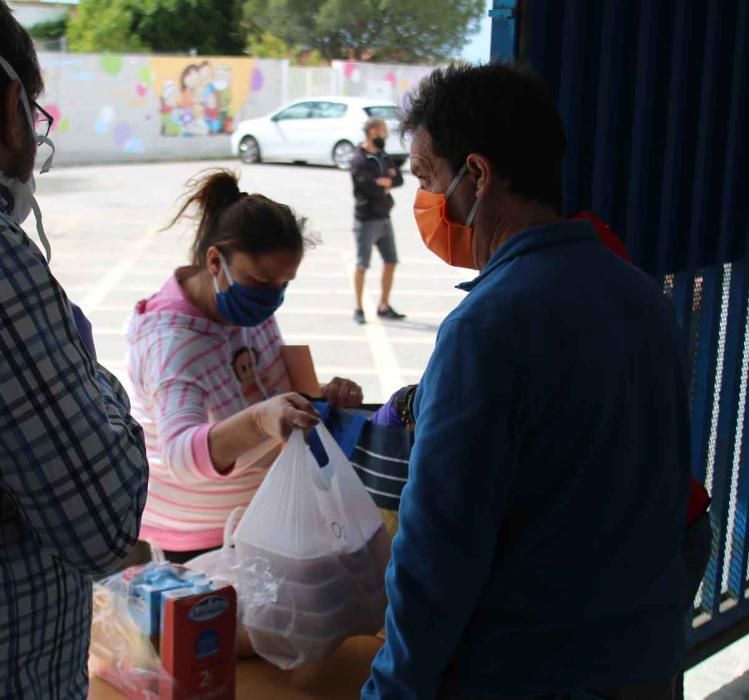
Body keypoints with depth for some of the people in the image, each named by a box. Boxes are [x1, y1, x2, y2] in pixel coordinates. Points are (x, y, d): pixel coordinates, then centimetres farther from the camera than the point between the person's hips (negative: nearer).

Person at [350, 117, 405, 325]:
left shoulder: (382, 157, 13)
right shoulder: (359, 160, -13)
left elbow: (398, 179, 6)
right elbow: (372, 188, -22)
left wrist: (384, 181, -13)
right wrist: (387, 184, -4)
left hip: (384, 218, 8)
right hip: (366, 219, -8)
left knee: (391, 262, 10)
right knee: (362, 265, 0)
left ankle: (384, 307, 20)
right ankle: (359, 309, 9)